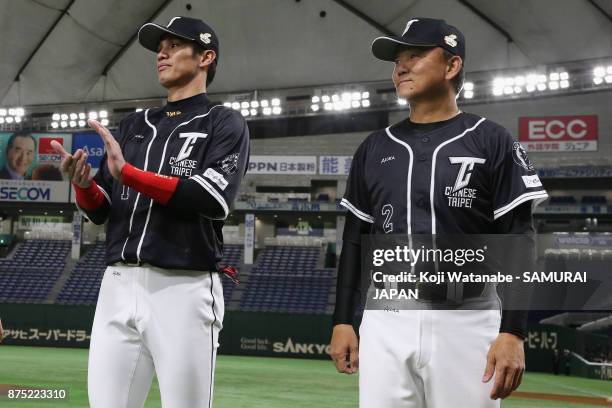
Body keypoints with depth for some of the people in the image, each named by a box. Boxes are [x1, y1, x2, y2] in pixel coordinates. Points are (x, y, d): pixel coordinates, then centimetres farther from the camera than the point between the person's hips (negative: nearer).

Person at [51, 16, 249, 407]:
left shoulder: (224, 123, 3)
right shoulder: (132, 126, 20)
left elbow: (215, 198, -14)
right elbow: (102, 211, 17)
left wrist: (129, 173, -20)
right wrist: (83, 183, -7)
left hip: (185, 289, -5)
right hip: (117, 286, 5)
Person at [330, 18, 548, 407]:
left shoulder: (492, 142, -1)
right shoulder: (374, 149, 11)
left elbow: (517, 241, -5)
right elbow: (355, 240, 14)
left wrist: (513, 332, -13)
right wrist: (343, 321, 8)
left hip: (466, 322, -3)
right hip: (385, 321, 4)